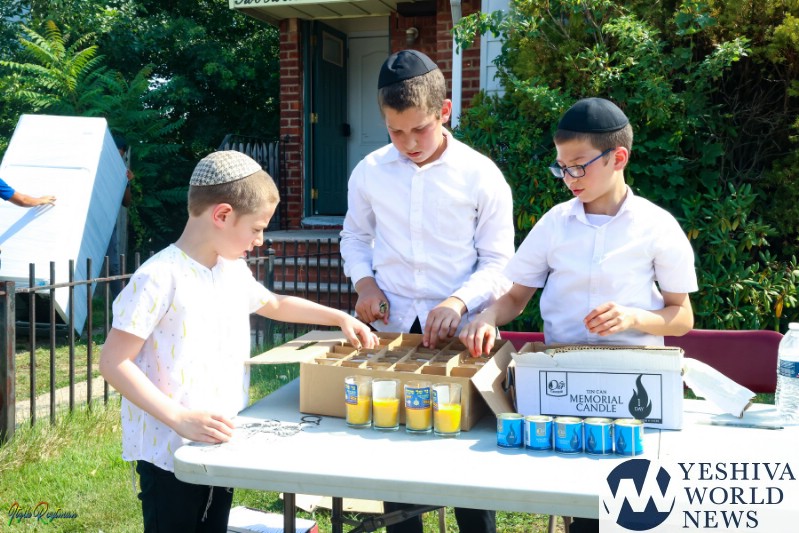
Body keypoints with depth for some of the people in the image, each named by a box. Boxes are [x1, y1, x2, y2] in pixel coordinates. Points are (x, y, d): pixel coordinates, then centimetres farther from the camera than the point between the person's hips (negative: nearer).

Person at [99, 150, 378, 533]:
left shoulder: (234, 271, 6)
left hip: (218, 448, 8)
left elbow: (275, 304, 26)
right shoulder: (160, 278, -19)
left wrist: (340, 318, 18)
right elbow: (113, 363, -20)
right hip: (170, 454, -8)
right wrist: (180, 419, -28)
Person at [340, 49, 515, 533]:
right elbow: (355, 236, 17)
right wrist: (364, 281, -3)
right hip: (391, 329, 3)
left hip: (459, 332, -2)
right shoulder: (370, 172, 2)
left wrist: (459, 302, -21)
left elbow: (499, 262, -4)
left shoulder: (481, 175, -7)